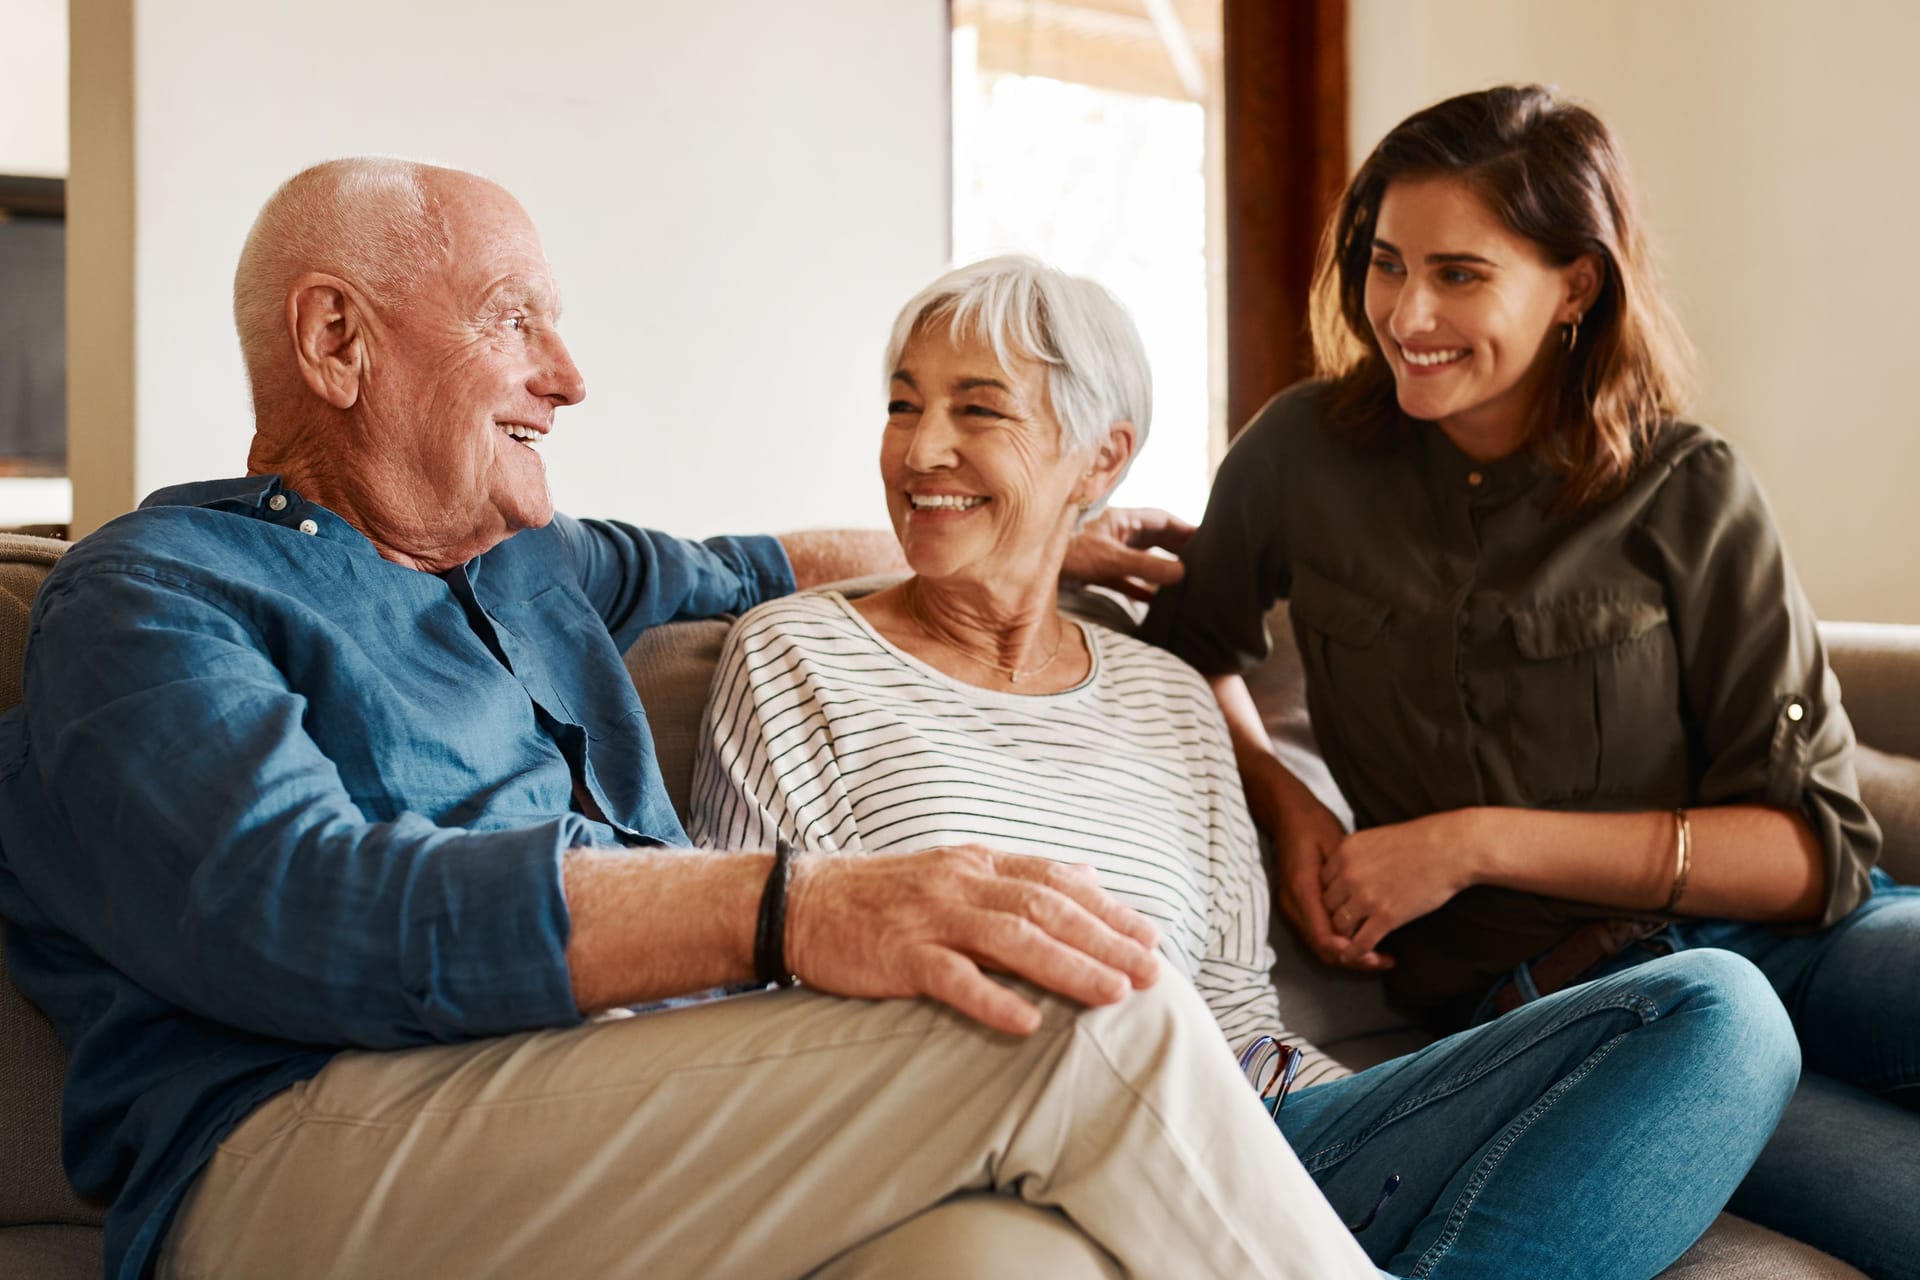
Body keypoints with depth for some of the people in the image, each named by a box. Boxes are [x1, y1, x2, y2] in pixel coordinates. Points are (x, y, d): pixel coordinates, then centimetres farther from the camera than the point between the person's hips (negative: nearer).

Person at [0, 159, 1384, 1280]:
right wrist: (795, 910, -29)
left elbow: (739, 571, 47)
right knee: (1087, 1017, -24)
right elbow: (296, 910, -18)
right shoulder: (152, 598, 1)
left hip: (629, 1093, 8)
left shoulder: (538, 563, 27)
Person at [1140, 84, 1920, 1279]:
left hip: (1776, 930, 2)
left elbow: (1816, 843, -4)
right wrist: (1288, 809, 0)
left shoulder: (1686, 490, -2)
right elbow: (1192, 649, 20)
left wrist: (1478, 843, -12)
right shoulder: (1305, 452, 2)